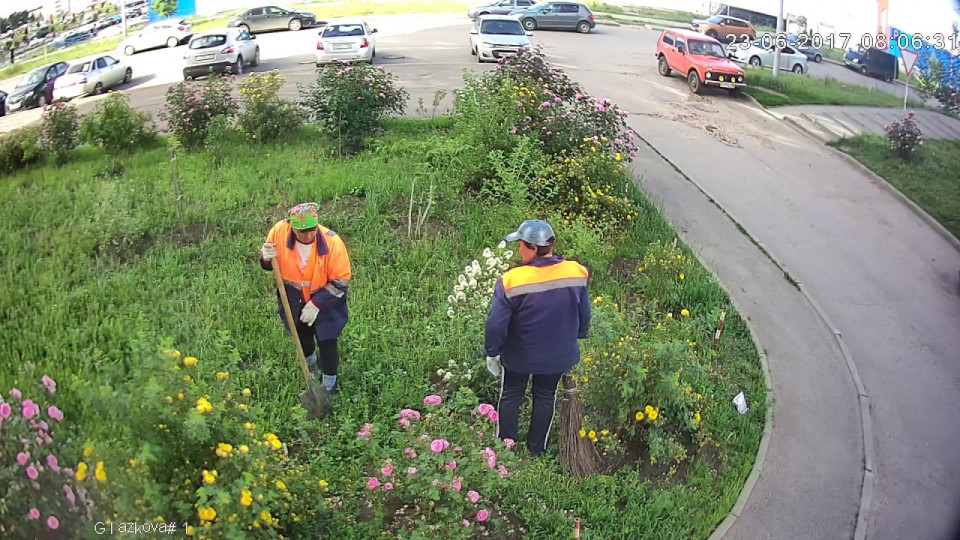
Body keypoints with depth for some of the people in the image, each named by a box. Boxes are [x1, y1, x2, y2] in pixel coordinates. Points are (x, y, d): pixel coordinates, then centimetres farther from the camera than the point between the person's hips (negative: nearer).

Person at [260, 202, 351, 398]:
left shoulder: (332, 242, -32)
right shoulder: (279, 231, -25)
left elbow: (340, 282, -23)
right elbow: (270, 264, -6)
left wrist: (316, 305, -26)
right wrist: (267, 258, -30)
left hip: (325, 301, -3)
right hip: (294, 300, 4)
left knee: (327, 343, 3)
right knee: (302, 338, 26)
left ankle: (329, 388, 29)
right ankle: (311, 366, 60)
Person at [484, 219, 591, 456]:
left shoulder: (512, 281, -29)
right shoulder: (577, 273, -17)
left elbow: (496, 325, -20)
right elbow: (584, 315, -3)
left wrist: (492, 353, -3)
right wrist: (576, 339, 16)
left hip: (519, 356, -3)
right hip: (559, 354, 3)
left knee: (510, 396, 21)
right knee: (546, 397, 24)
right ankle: (536, 450, 39)